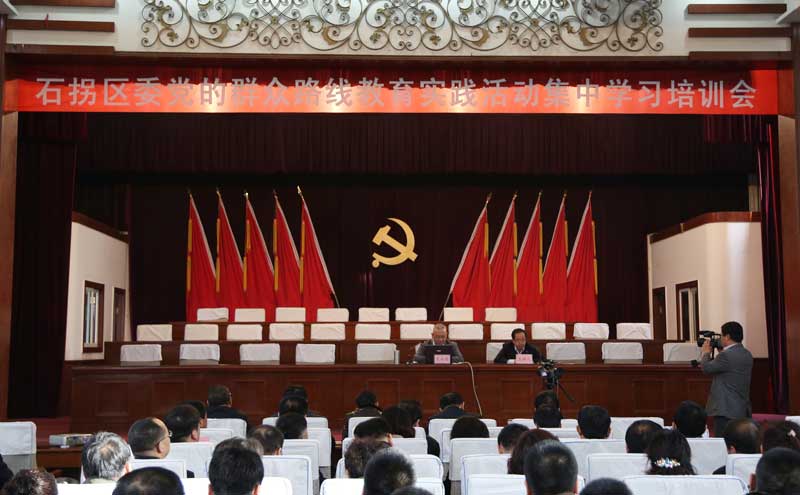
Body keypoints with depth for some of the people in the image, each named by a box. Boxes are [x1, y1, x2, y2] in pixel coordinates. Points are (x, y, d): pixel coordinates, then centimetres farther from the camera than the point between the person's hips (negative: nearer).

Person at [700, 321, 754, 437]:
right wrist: (721, 352, 22)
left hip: (726, 411, -9)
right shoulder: (747, 355, 11)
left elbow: (706, 368, -5)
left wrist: (706, 352, 12)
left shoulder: (726, 355, -17)